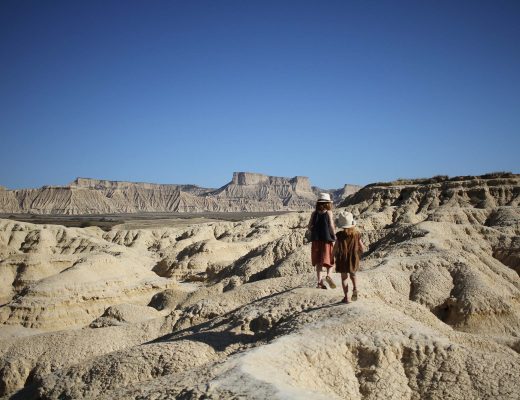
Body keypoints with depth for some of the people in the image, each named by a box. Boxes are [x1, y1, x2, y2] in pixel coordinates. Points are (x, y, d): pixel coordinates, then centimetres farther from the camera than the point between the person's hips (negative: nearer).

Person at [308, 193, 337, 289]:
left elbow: (310, 226, 1)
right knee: (330, 258, 11)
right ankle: (328, 275, -11)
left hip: (316, 239, 3)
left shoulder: (314, 213, 2)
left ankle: (320, 281, 10)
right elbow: (331, 226, -11)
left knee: (318, 261, 10)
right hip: (327, 238, -3)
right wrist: (334, 236, 0)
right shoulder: (328, 212, -8)